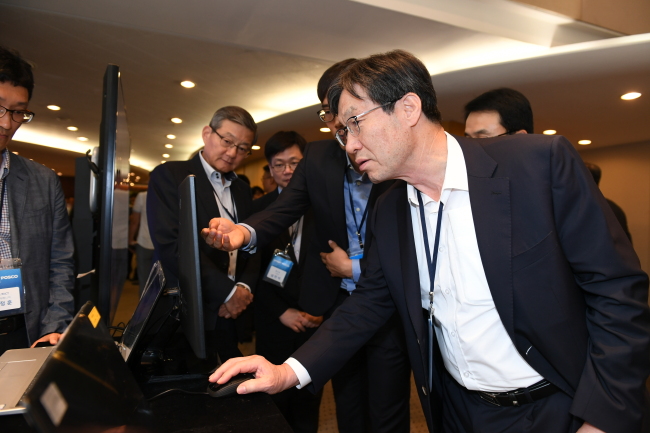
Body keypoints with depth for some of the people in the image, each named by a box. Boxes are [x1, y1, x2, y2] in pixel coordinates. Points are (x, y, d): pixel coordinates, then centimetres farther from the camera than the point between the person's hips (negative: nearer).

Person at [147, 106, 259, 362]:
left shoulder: (243, 191, 13)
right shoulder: (169, 175, -6)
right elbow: (170, 244, -18)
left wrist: (245, 287, -9)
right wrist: (227, 292, -16)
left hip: (233, 315, 5)